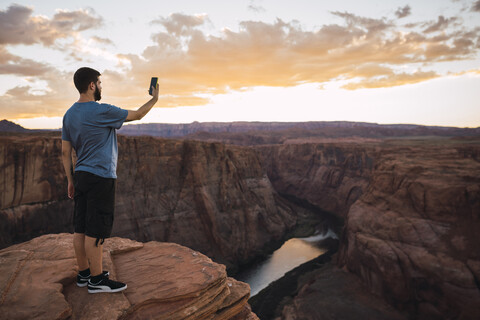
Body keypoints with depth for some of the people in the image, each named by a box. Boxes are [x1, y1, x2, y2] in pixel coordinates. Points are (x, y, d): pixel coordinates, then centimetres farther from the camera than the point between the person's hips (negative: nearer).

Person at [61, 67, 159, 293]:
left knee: (80, 228, 13)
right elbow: (137, 115, -3)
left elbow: (65, 152, 12)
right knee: (95, 231, -2)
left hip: (81, 176, 8)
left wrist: (70, 180, 18)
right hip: (100, 177, -8)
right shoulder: (101, 111, -14)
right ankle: (96, 279, 8)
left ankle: (84, 273, 25)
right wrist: (154, 99, 14)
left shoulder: (69, 114, 10)